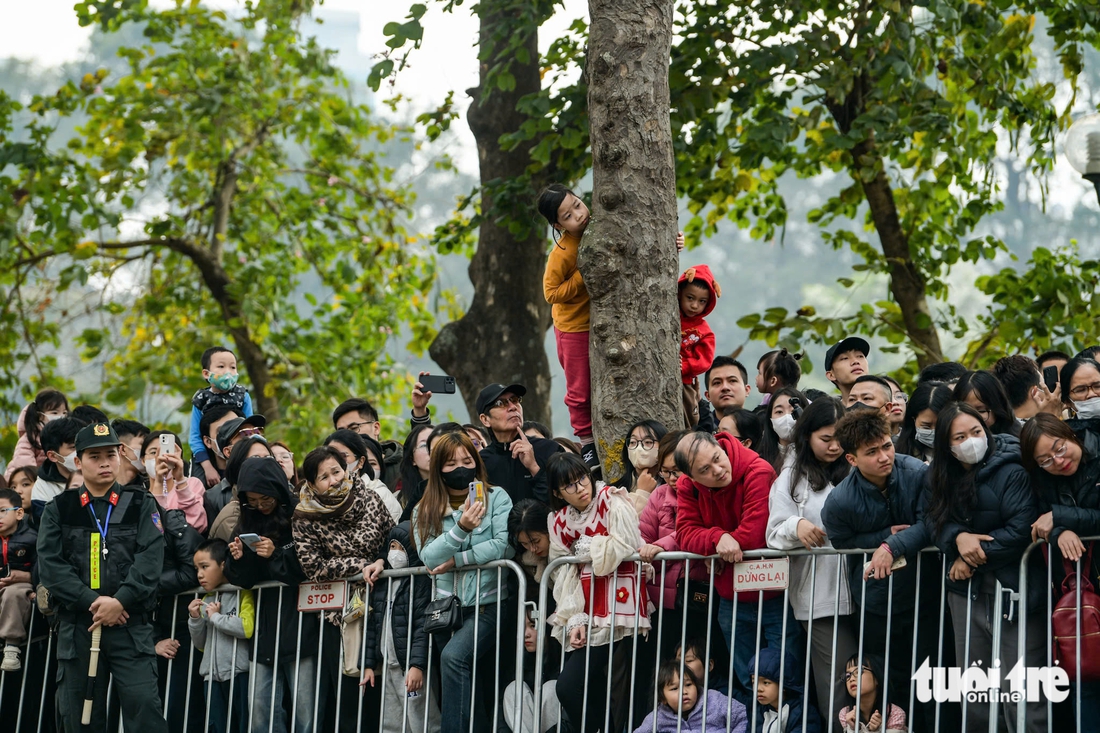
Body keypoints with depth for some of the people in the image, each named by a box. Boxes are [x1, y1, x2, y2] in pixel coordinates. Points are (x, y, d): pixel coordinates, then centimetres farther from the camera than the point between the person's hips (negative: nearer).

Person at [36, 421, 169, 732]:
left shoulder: (141, 506, 9)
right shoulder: (58, 510, 11)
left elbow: (151, 559, -4)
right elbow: (49, 564, -2)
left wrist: (120, 601, -17)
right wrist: (93, 601, -13)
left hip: (130, 624, -2)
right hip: (76, 626, 2)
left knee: (144, 706, -14)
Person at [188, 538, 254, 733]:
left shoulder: (243, 594, -4)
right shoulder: (205, 601, 17)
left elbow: (247, 628, -20)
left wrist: (215, 617, -9)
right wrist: (194, 619, 4)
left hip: (240, 675, -7)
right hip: (214, 676, 7)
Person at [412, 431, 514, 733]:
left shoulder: (497, 498, 1)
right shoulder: (424, 511, 8)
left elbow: (504, 546, -12)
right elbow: (428, 557, -8)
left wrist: (457, 560, -10)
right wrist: (460, 529, -23)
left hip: (488, 603, -4)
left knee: (453, 656, -27)